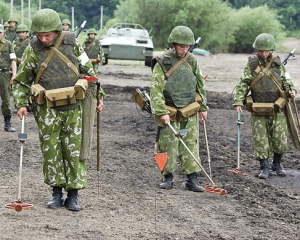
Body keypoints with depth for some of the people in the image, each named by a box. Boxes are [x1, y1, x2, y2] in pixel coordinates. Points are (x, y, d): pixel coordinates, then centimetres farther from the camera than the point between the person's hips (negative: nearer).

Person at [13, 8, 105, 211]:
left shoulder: (71, 43, 0)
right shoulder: (32, 50, -2)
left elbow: (88, 71, 9)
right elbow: (21, 81, 6)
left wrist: (98, 96, 7)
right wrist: (21, 104, -8)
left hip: (73, 107, 0)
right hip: (47, 110, 0)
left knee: (74, 150, 1)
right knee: (51, 150, 2)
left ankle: (73, 195, 7)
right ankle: (57, 192, 13)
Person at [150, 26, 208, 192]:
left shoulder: (192, 61, 5)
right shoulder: (162, 62, -9)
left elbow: (200, 85, 15)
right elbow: (156, 89, -13)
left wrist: (203, 107, 14)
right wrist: (162, 112, -19)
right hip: (170, 112, -3)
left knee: (191, 145, 2)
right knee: (168, 145, 0)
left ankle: (192, 179, 5)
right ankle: (168, 177, 13)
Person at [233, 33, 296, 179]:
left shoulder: (278, 64, 4)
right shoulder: (251, 64, -1)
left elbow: (286, 80, 13)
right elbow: (243, 84, -4)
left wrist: (291, 90, -8)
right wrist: (238, 101, -14)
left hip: (277, 108, 1)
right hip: (258, 110, -1)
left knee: (280, 138, 2)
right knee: (260, 140, -1)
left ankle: (277, 164, 22)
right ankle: (264, 167, 8)